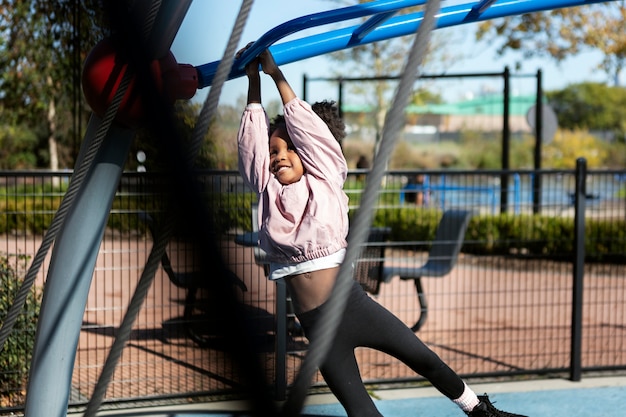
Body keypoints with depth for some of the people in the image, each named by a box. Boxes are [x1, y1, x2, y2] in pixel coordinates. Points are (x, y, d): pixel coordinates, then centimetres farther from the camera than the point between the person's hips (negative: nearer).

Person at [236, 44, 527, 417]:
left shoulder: (325, 182, 3)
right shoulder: (269, 193, 6)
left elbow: (306, 126, 0)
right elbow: (253, 138, 4)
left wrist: (277, 74, 3)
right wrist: (254, 79, 6)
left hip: (353, 304, -1)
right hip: (317, 326, 1)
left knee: (423, 358, 6)